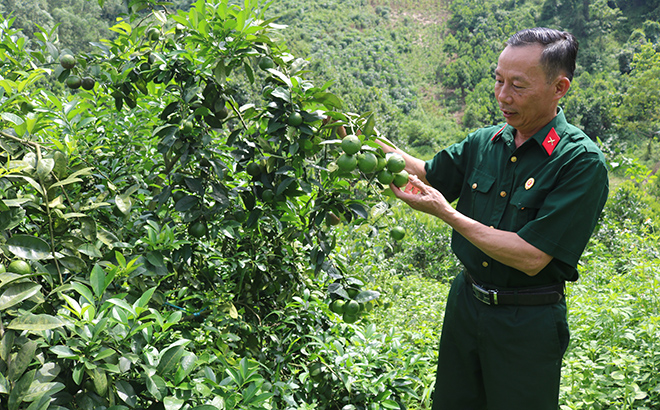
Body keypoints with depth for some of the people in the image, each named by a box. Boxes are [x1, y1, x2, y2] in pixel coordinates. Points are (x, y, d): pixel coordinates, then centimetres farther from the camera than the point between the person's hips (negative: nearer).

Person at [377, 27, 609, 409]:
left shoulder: (582, 162, -19)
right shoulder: (485, 142, -2)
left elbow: (532, 258, -25)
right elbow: (428, 174, 9)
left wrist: (447, 213, -23)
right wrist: (369, 141, -8)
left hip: (528, 322, -5)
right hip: (466, 302, 6)